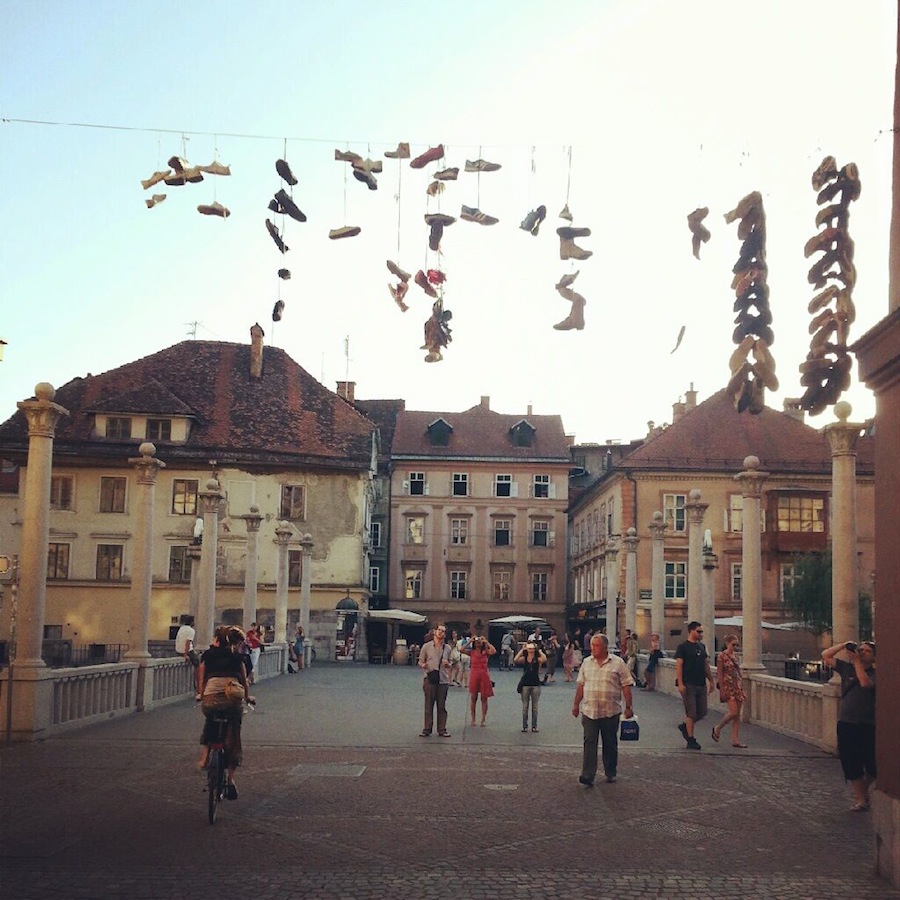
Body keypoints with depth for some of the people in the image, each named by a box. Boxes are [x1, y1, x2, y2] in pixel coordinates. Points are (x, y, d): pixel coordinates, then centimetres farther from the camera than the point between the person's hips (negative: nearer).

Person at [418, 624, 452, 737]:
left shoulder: (447, 648, 10)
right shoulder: (426, 646, 2)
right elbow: (420, 662, 5)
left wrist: (448, 664, -1)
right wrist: (423, 665, -17)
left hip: (443, 681, 2)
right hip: (430, 680, -2)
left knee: (442, 706, 5)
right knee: (428, 706, 1)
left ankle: (442, 729, 11)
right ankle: (427, 729, 7)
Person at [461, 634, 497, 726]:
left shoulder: (486, 652, 1)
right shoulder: (471, 652, 2)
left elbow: (494, 651, -19)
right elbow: (461, 650, -13)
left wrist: (486, 642, -11)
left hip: (484, 676, 0)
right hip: (474, 676, 0)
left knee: (484, 699, 4)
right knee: (473, 699, 6)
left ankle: (483, 719, 12)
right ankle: (473, 719, 14)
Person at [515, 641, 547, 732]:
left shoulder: (538, 659, -2)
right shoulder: (523, 658, 1)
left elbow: (544, 659, -23)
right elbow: (515, 660, -18)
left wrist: (539, 650, -12)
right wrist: (522, 649, -11)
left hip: (535, 684, -1)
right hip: (525, 684, 1)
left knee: (535, 707, 6)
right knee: (525, 706, 6)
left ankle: (534, 726, 15)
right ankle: (524, 726, 14)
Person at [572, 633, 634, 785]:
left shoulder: (618, 663, -2)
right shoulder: (586, 663, 8)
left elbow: (626, 686, -2)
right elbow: (581, 685, 14)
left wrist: (629, 707, -6)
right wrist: (576, 704, 13)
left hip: (611, 711, -2)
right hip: (589, 711, 2)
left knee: (610, 744, 10)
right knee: (589, 743, -6)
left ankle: (610, 773, 25)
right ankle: (588, 776, -9)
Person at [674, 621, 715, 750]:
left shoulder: (702, 646, 14)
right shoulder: (683, 647, -7)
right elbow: (679, 666, -12)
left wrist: (711, 681, 15)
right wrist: (680, 684, -19)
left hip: (701, 685, 7)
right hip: (688, 685, -7)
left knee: (702, 712, 7)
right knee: (691, 713, -4)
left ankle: (685, 726, 29)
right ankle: (691, 740, 5)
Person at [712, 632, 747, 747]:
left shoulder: (735, 657, 11)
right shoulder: (722, 656, -8)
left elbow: (739, 674, 16)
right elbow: (719, 674, -9)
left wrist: (742, 690, 15)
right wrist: (722, 690, -13)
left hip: (738, 687, 7)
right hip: (728, 686, -7)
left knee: (737, 715, 4)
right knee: (734, 712, -15)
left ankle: (735, 740, 7)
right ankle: (717, 729, 7)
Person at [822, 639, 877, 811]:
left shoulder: (875, 674, -4)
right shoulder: (847, 668, 7)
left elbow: (865, 683, -25)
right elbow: (826, 656, 5)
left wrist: (857, 661, -16)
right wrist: (844, 645, -4)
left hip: (868, 725, -3)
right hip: (846, 724, 3)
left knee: (872, 765, 5)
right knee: (851, 764, 4)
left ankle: (863, 789, 33)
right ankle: (860, 799, 15)